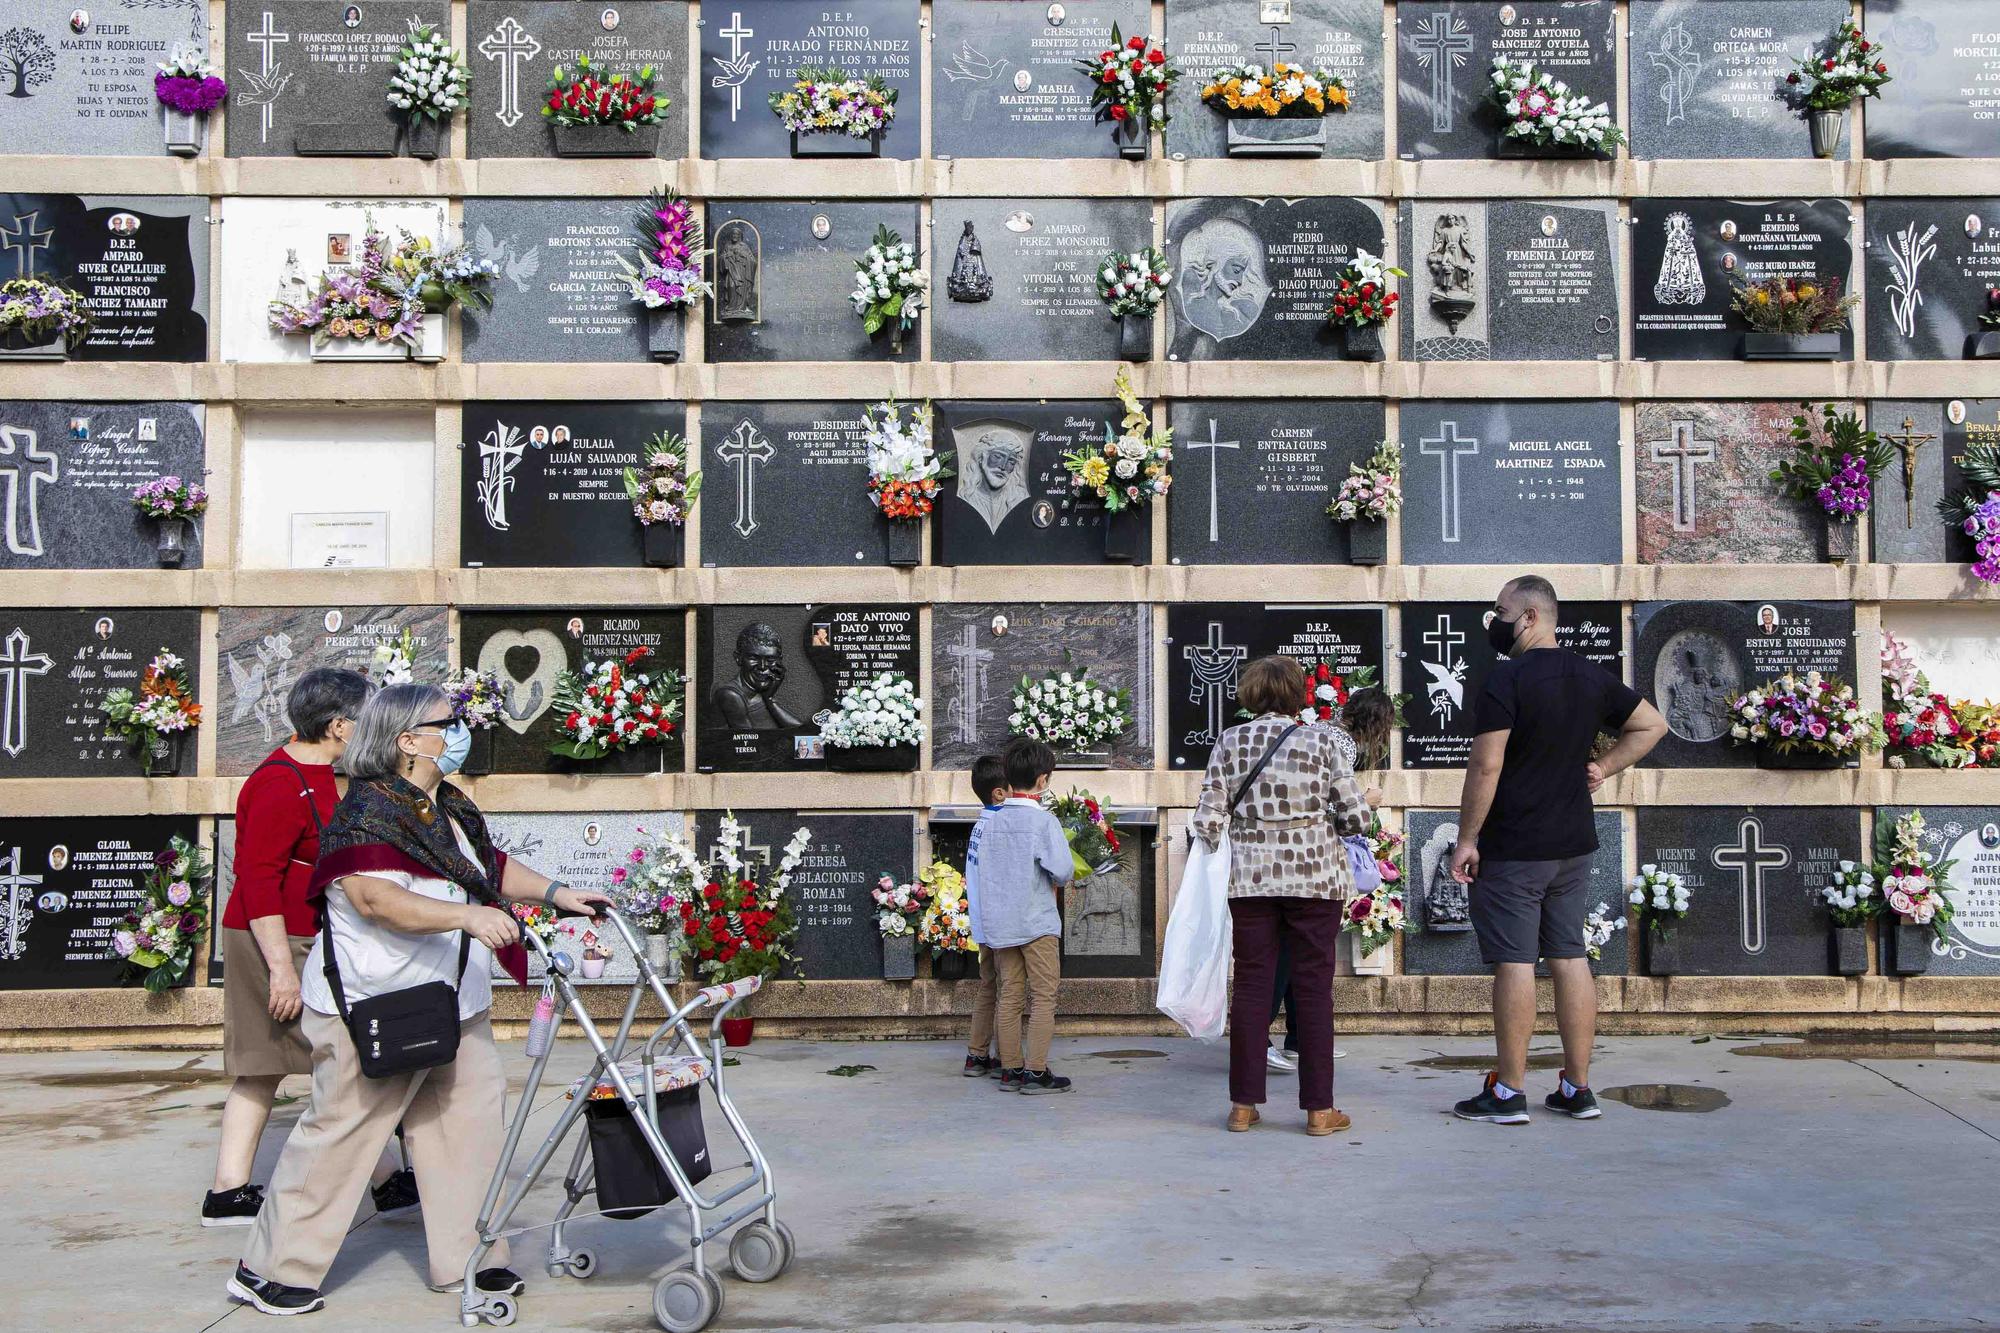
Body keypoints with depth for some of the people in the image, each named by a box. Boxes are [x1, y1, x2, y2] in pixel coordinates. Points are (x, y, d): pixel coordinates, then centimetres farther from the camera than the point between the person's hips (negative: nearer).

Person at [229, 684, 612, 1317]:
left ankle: (465, 1260, 18)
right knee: (339, 1135, 0)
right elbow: (376, 898, -30)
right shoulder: (368, 811, -17)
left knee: (469, 1123, 8)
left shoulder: (453, 807, 13)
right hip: (374, 1010, -9)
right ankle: (269, 1271, 16)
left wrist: (556, 893, 12)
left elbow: (493, 866, 25)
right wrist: (466, 915, -39)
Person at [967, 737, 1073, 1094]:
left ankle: (1010, 1069, 15)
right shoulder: (1044, 821, -13)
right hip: (1038, 923, -5)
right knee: (1043, 997, 2)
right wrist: (1055, 882, 2)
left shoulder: (987, 822, 4)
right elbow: (1063, 869, -19)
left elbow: (974, 870, 8)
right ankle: (1036, 1071, 1)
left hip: (999, 922, 5)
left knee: (1010, 995, 11)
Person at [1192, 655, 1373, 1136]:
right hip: (1314, 876, -2)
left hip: (1249, 878, 2)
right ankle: (1318, 1109, 9)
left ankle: (1244, 1104, 12)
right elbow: (1356, 817, -3)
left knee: (1252, 984, 9)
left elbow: (1207, 820, -3)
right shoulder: (1320, 741, -3)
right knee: (1314, 987, 5)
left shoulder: (1230, 742, 1)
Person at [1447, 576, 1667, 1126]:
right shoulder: (1591, 678, 9)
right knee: (1571, 959, 10)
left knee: (1514, 963, -3)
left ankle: (1509, 1093, 3)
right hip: (1574, 844, 7)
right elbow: (1653, 725, 20)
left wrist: (1467, 838, -12)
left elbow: (1486, 767, -18)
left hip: (1512, 849, -7)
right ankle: (1578, 1089, 15)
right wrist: (1603, 768, 14)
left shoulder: (1506, 679, -14)